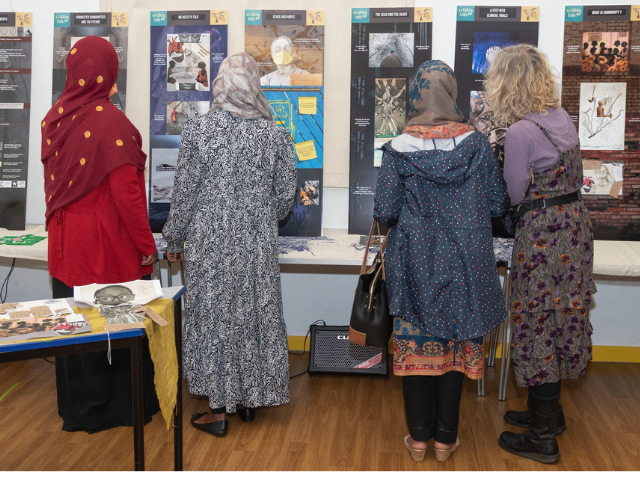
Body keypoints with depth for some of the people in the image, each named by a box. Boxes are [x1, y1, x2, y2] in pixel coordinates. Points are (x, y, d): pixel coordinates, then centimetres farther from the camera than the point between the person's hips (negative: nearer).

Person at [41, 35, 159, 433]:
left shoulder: (53, 119, 2)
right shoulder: (111, 122, -18)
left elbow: (51, 182, 10)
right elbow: (126, 192, -19)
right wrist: (147, 247, -10)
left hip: (65, 242, 6)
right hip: (108, 246, -6)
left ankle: (80, 410, 29)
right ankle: (126, 407, 23)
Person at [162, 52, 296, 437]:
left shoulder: (198, 130, -9)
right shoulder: (275, 134, -2)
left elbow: (185, 192, -5)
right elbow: (286, 195, 3)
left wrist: (175, 239, 8)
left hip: (210, 244, -2)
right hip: (258, 244, 2)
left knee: (214, 317, 7)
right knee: (256, 315, 14)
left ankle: (220, 410, 15)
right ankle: (252, 398, 27)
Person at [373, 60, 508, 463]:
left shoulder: (399, 149, -11)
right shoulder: (477, 144, -7)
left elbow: (385, 213, -9)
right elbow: (498, 206, -3)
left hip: (415, 263, -1)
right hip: (464, 263, 1)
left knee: (417, 344, 11)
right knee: (456, 344, 12)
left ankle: (419, 437, 20)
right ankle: (446, 439, 22)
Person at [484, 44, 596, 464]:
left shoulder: (520, 132, -19)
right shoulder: (563, 118, 6)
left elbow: (515, 195, -11)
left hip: (543, 235, -8)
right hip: (575, 223, 8)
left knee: (539, 328, 2)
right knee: (562, 321, 18)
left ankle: (543, 437, 14)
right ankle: (550, 413, 35)